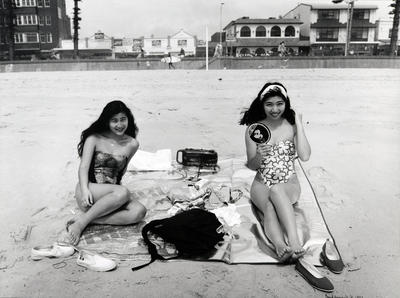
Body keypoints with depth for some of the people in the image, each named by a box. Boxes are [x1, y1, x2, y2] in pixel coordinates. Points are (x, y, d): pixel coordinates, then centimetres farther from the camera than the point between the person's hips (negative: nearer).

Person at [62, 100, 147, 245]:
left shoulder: (132, 144, 7)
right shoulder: (94, 138, 2)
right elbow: (84, 167, -8)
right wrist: (85, 190, -24)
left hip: (112, 193, 3)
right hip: (89, 193, -3)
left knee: (139, 212, -27)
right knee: (123, 192, -35)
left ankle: (90, 220, -24)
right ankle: (81, 222, -24)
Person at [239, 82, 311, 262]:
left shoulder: (292, 126, 2)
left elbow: (305, 156, -13)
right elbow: (252, 166, 3)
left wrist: (299, 124, -10)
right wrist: (260, 155, -20)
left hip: (289, 184, -1)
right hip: (262, 185, 1)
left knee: (276, 191, -37)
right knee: (270, 207, -33)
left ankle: (294, 241, -50)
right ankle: (280, 246, -55)